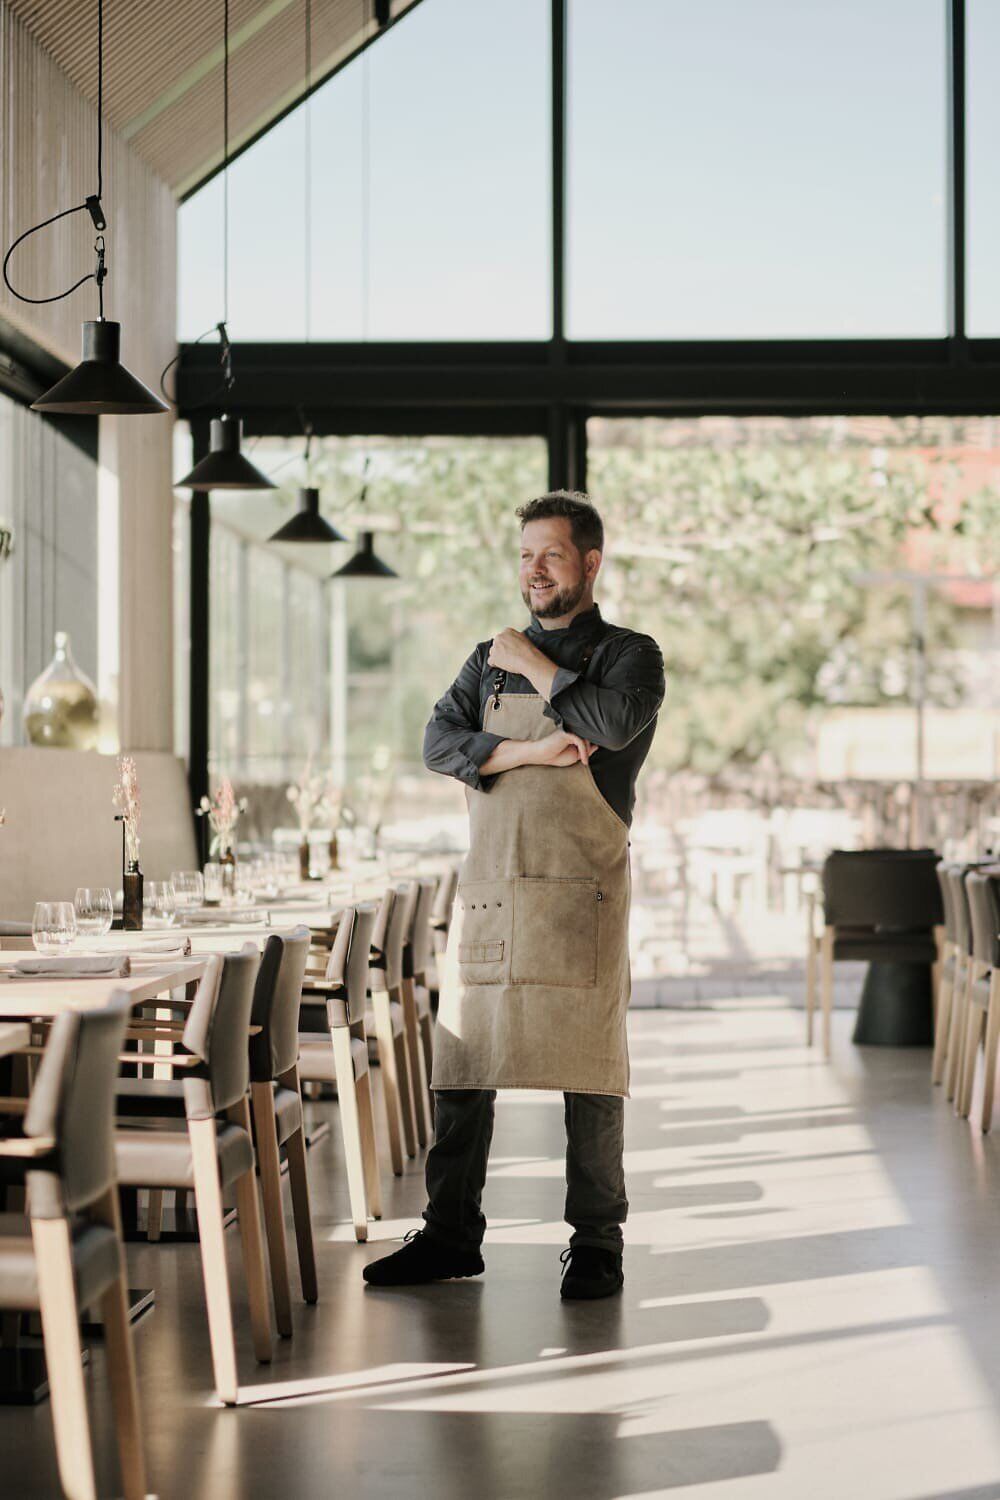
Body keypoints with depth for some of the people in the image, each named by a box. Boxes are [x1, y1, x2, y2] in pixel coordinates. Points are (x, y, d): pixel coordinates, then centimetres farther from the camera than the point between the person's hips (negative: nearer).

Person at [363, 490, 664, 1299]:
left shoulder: (629, 654, 5)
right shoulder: (491, 658, 18)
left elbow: (614, 722, -16)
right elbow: (440, 741, 4)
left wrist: (534, 665, -4)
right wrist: (528, 752, -11)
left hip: (579, 891, -4)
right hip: (488, 888, 4)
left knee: (588, 1067, -3)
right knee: (461, 1062, 3)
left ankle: (596, 1242, 7)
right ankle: (450, 1235, 12)